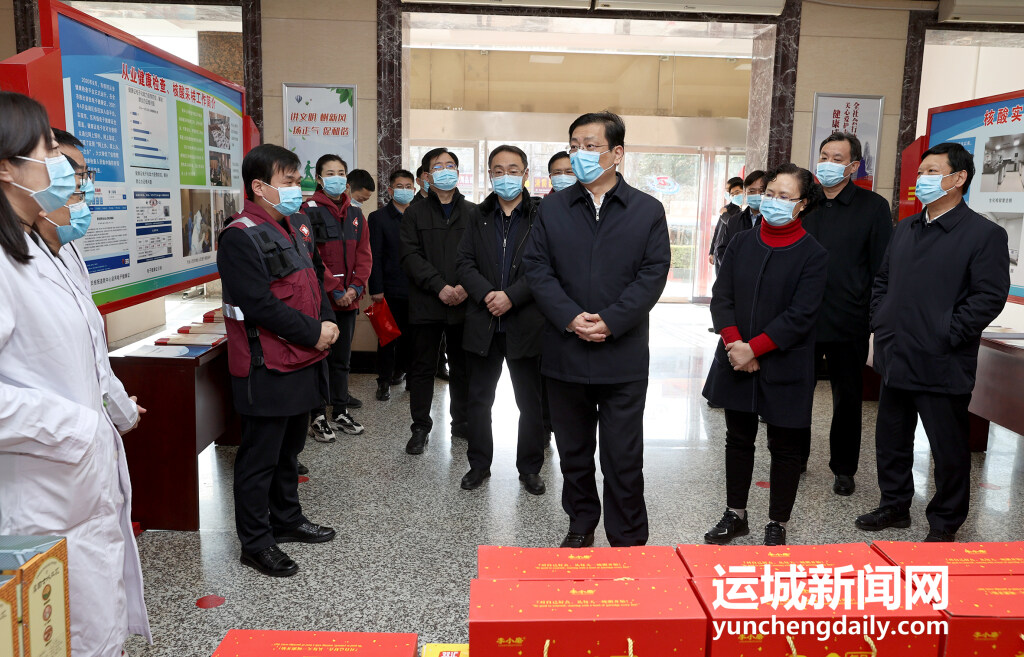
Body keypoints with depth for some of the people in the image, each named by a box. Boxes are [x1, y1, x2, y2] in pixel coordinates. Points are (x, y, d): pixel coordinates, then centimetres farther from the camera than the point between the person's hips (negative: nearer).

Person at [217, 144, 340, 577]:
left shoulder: (297, 226, 12)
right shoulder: (242, 237, -16)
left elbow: (314, 278, 19)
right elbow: (259, 305, -23)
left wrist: (328, 320, 1)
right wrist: (312, 332, -17)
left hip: (303, 361, 9)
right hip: (267, 369, -9)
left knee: (290, 447, 22)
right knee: (260, 456, 4)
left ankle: (286, 519, 39)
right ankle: (256, 542, 18)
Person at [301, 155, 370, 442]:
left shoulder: (355, 213, 11)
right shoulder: (309, 210, -7)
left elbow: (363, 253, 8)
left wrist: (356, 287, -5)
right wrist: (335, 290, -15)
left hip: (349, 299, 6)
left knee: (342, 358, 14)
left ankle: (340, 412, 26)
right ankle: (318, 417, 13)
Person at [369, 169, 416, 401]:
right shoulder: (378, 218, 2)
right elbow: (375, 256, -3)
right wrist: (376, 289, -10)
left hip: (415, 288, 3)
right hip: (390, 288, -3)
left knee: (409, 336, 9)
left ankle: (401, 370, 26)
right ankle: (384, 381, 8)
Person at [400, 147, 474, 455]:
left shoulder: (474, 213, 9)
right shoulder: (414, 214, 7)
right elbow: (411, 256, -5)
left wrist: (466, 287, -15)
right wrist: (439, 286, -16)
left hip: (463, 303, 1)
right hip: (426, 303, -1)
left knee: (463, 368, 10)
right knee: (422, 368, 5)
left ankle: (462, 423, 24)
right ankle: (421, 428, 15)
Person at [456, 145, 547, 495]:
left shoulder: (541, 216, -3)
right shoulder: (478, 217, 9)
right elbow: (465, 263, 2)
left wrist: (511, 296, -18)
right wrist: (487, 295, -15)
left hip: (526, 323, -3)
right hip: (483, 323, 3)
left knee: (531, 401, 9)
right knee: (479, 398, 12)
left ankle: (530, 467, 24)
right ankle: (479, 464, 27)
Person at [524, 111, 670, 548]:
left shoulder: (648, 210, 1)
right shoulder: (552, 208, 6)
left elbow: (653, 275, -5)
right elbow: (537, 268, -2)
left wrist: (610, 322, -16)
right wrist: (571, 318, -15)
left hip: (623, 358, -2)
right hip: (565, 353, 2)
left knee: (623, 457, 5)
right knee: (573, 450, 16)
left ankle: (628, 542, 20)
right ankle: (581, 524, 35)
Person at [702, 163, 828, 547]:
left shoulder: (813, 255, -8)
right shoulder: (741, 243, 5)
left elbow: (800, 316, -14)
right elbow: (721, 296, -1)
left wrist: (753, 348, -18)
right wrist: (735, 343, -14)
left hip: (784, 368, -4)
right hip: (737, 363, 4)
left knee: (784, 447, 9)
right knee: (738, 439, 14)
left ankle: (777, 525, 24)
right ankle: (735, 515, 30)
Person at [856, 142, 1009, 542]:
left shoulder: (984, 234, -8)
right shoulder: (905, 230, 13)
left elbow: (990, 296, -14)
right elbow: (882, 281, 19)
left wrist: (945, 337, -17)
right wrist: (880, 325, 7)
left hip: (942, 367, -6)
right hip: (895, 360, 7)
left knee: (948, 449, 7)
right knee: (890, 440, 17)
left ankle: (945, 524, 24)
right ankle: (894, 506, 35)